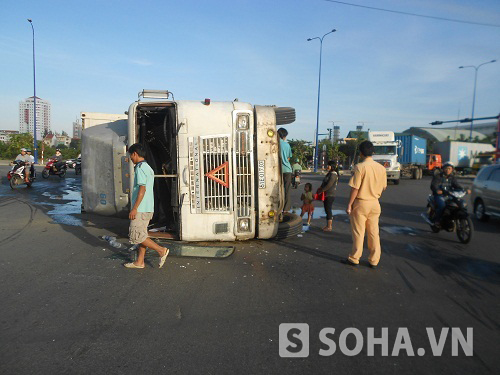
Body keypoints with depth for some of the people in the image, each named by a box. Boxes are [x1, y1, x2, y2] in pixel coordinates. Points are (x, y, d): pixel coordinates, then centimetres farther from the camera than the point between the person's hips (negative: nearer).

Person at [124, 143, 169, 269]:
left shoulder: (140, 168, -14)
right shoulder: (148, 168, 16)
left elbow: (142, 189, -21)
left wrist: (134, 208, -20)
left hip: (141, 209, -10)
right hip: (148, 208, 10)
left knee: (136, 236, -5)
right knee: (141, 235, 13)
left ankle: (161, 250, -4)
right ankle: (139, 262, 20)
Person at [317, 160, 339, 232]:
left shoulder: (333, 174, -15)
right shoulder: (329, 174, 16)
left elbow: (329, 185, -21)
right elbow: (324, 183, 21)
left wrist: (321, 190, -13)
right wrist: (320, 188, 6)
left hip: (330, 195, -10)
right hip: (327, 195, 10)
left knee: (328, 210, -5)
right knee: (327, 210, 14)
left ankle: (329, 227, 1)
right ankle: (329, 225, 22)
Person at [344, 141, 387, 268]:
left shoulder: (360, 167, -15)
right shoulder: (381, 168, 1)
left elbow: (355, 188, -16)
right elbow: (384, 187, 10)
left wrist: (349, 205, -9)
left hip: (361, 203, -5)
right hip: (375, 204, 5)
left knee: (358, 233, 4)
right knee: (374, 233, 11)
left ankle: (354, 259, 15)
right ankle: (374, 260, 18)